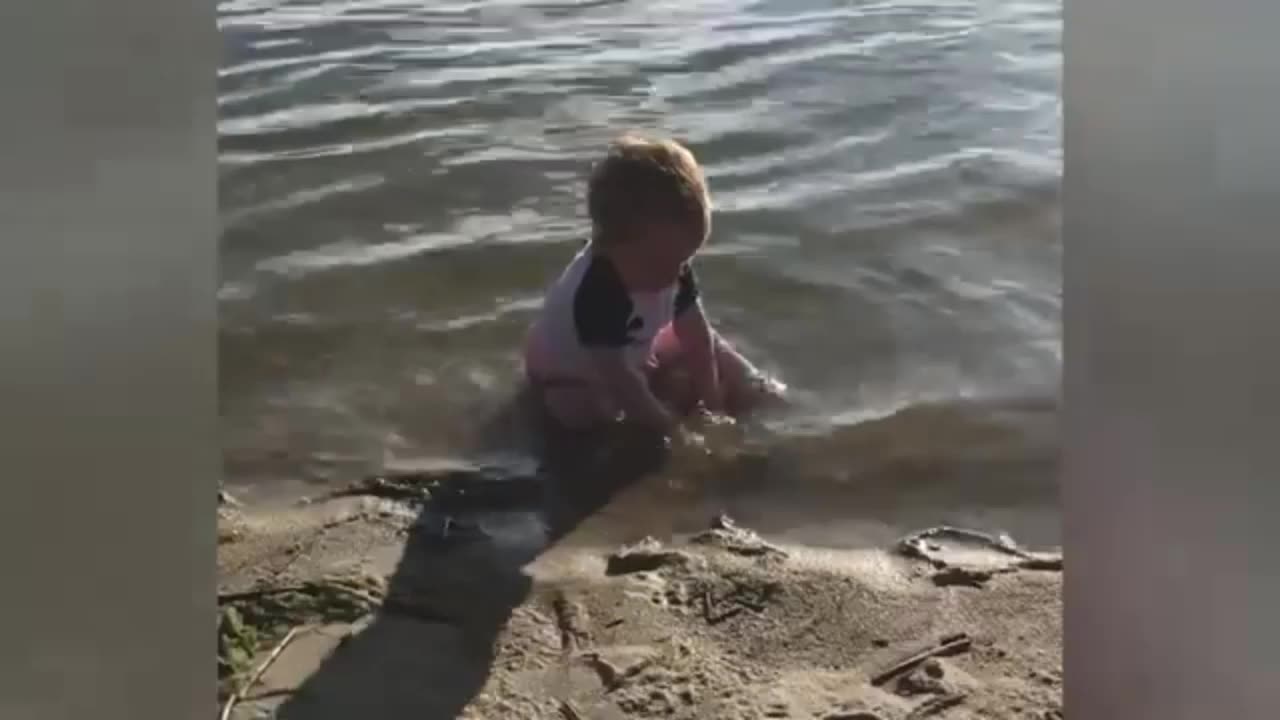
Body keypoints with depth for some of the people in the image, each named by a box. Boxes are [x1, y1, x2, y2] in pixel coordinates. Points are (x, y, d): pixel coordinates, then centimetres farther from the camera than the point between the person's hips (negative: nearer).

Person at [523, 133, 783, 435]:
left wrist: (711, 406, -13)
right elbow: (620, 381, -41)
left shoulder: (672, 268, -20)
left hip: (636, 352, 7)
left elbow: (697, 335, -12)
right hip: (572, 376, -7)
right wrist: (673, 430, -36)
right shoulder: (596, 294, -44)